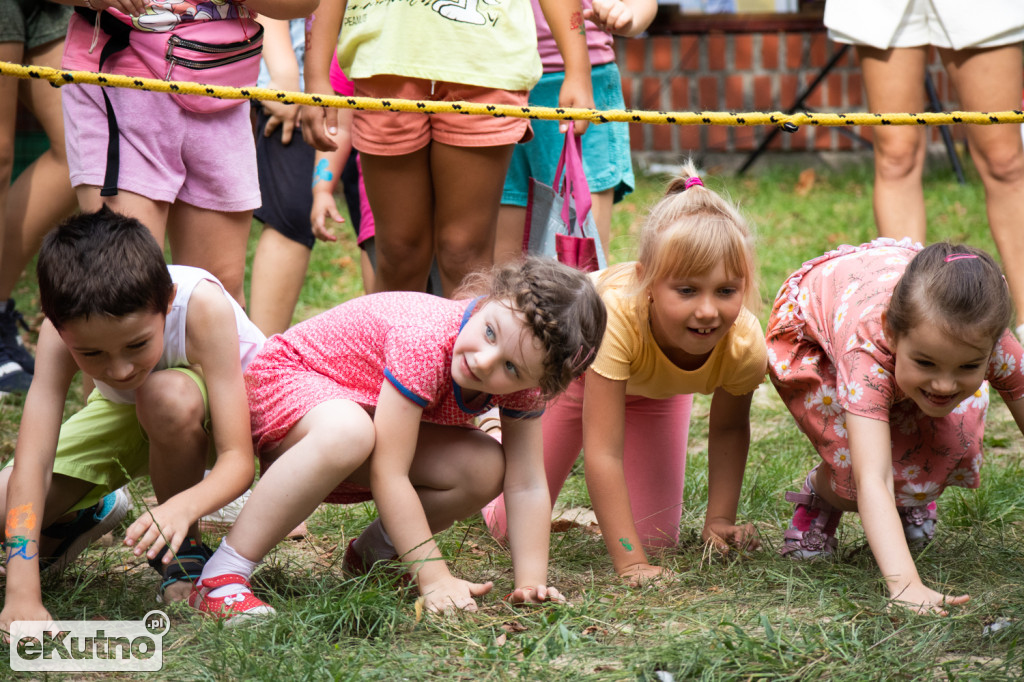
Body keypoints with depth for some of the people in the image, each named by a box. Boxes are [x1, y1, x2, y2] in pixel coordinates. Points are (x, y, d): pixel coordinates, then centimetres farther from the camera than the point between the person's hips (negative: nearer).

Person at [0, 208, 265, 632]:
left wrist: (182, 506, -58)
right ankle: (89, 515, 19)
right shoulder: (64, 330, -32)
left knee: (166, 395, -39)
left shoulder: (202, 307, -39)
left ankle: (184, 550, -13)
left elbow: (238, 460, -37)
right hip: (127, 415, 3)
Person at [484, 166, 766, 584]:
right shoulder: (616, 315, -49)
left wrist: (720, 521, -17)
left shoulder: (746, 346, -37)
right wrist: (630, 563, -49)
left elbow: (729, 429, -12)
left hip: (656, 389, 3)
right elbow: (603, 452, -46)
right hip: (571, 362, -3)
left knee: (657, 540, -1)